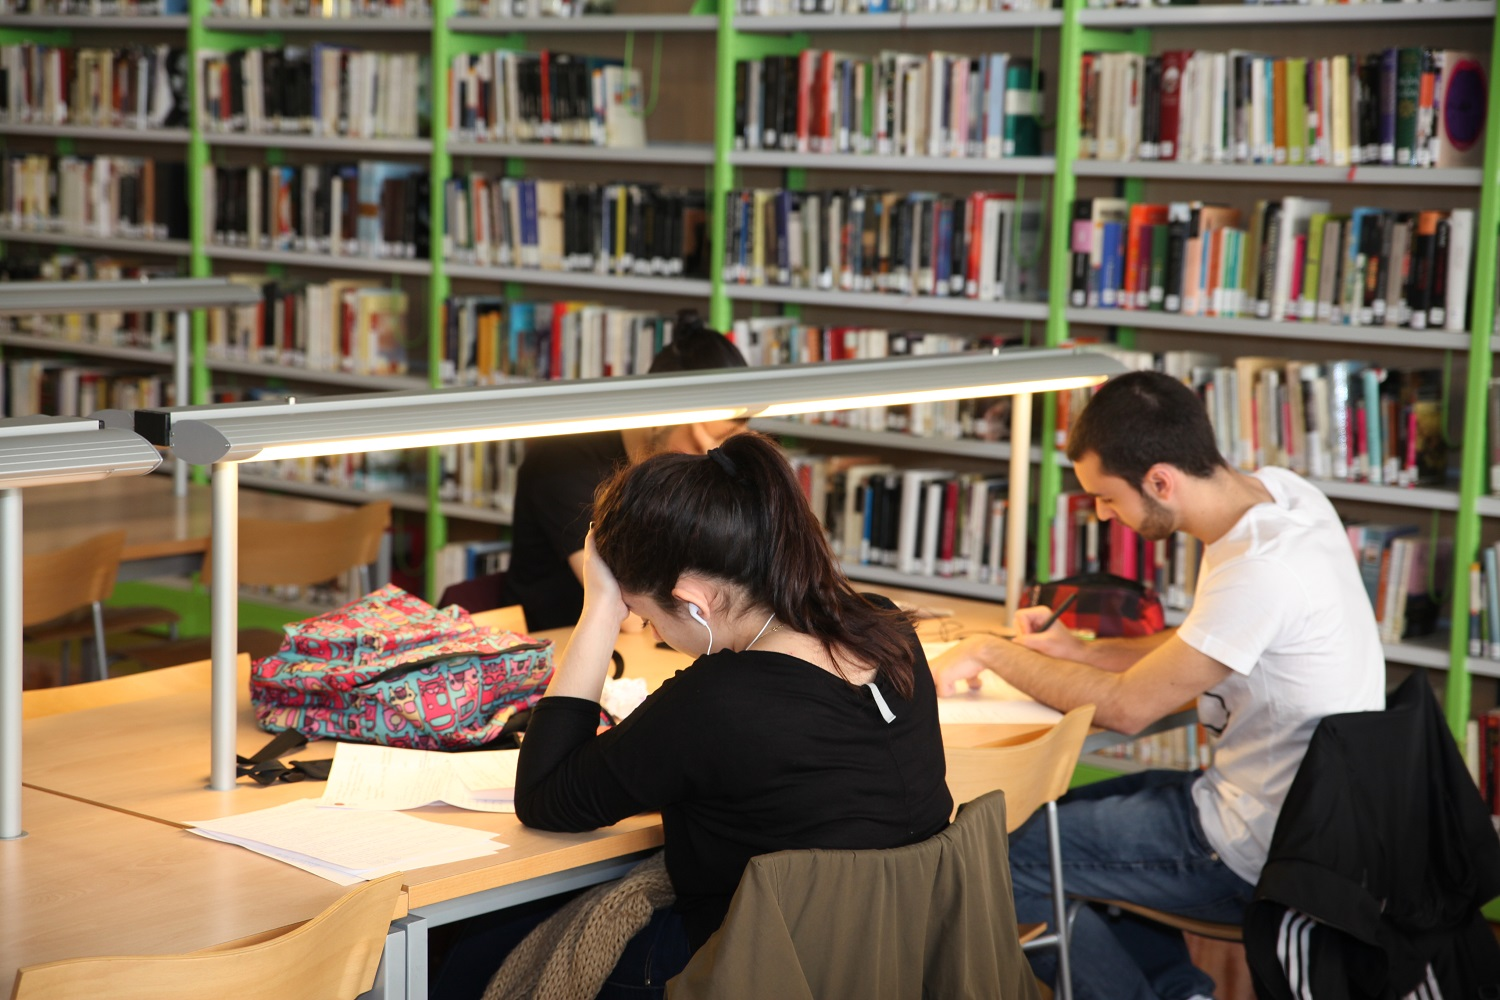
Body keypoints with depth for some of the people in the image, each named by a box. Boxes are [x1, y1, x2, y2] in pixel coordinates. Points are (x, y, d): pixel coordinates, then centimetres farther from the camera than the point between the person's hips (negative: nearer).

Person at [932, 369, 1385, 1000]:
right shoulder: (1276, 490, 0)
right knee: (1058, 814, 21)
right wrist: (1079, 651, 6)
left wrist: (993, 653, -7)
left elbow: (1127, 707, -19)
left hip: (1258, 853, -10)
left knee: (1005, 854, -5)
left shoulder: (1261, 570, -28)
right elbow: (1202, 641, 16)